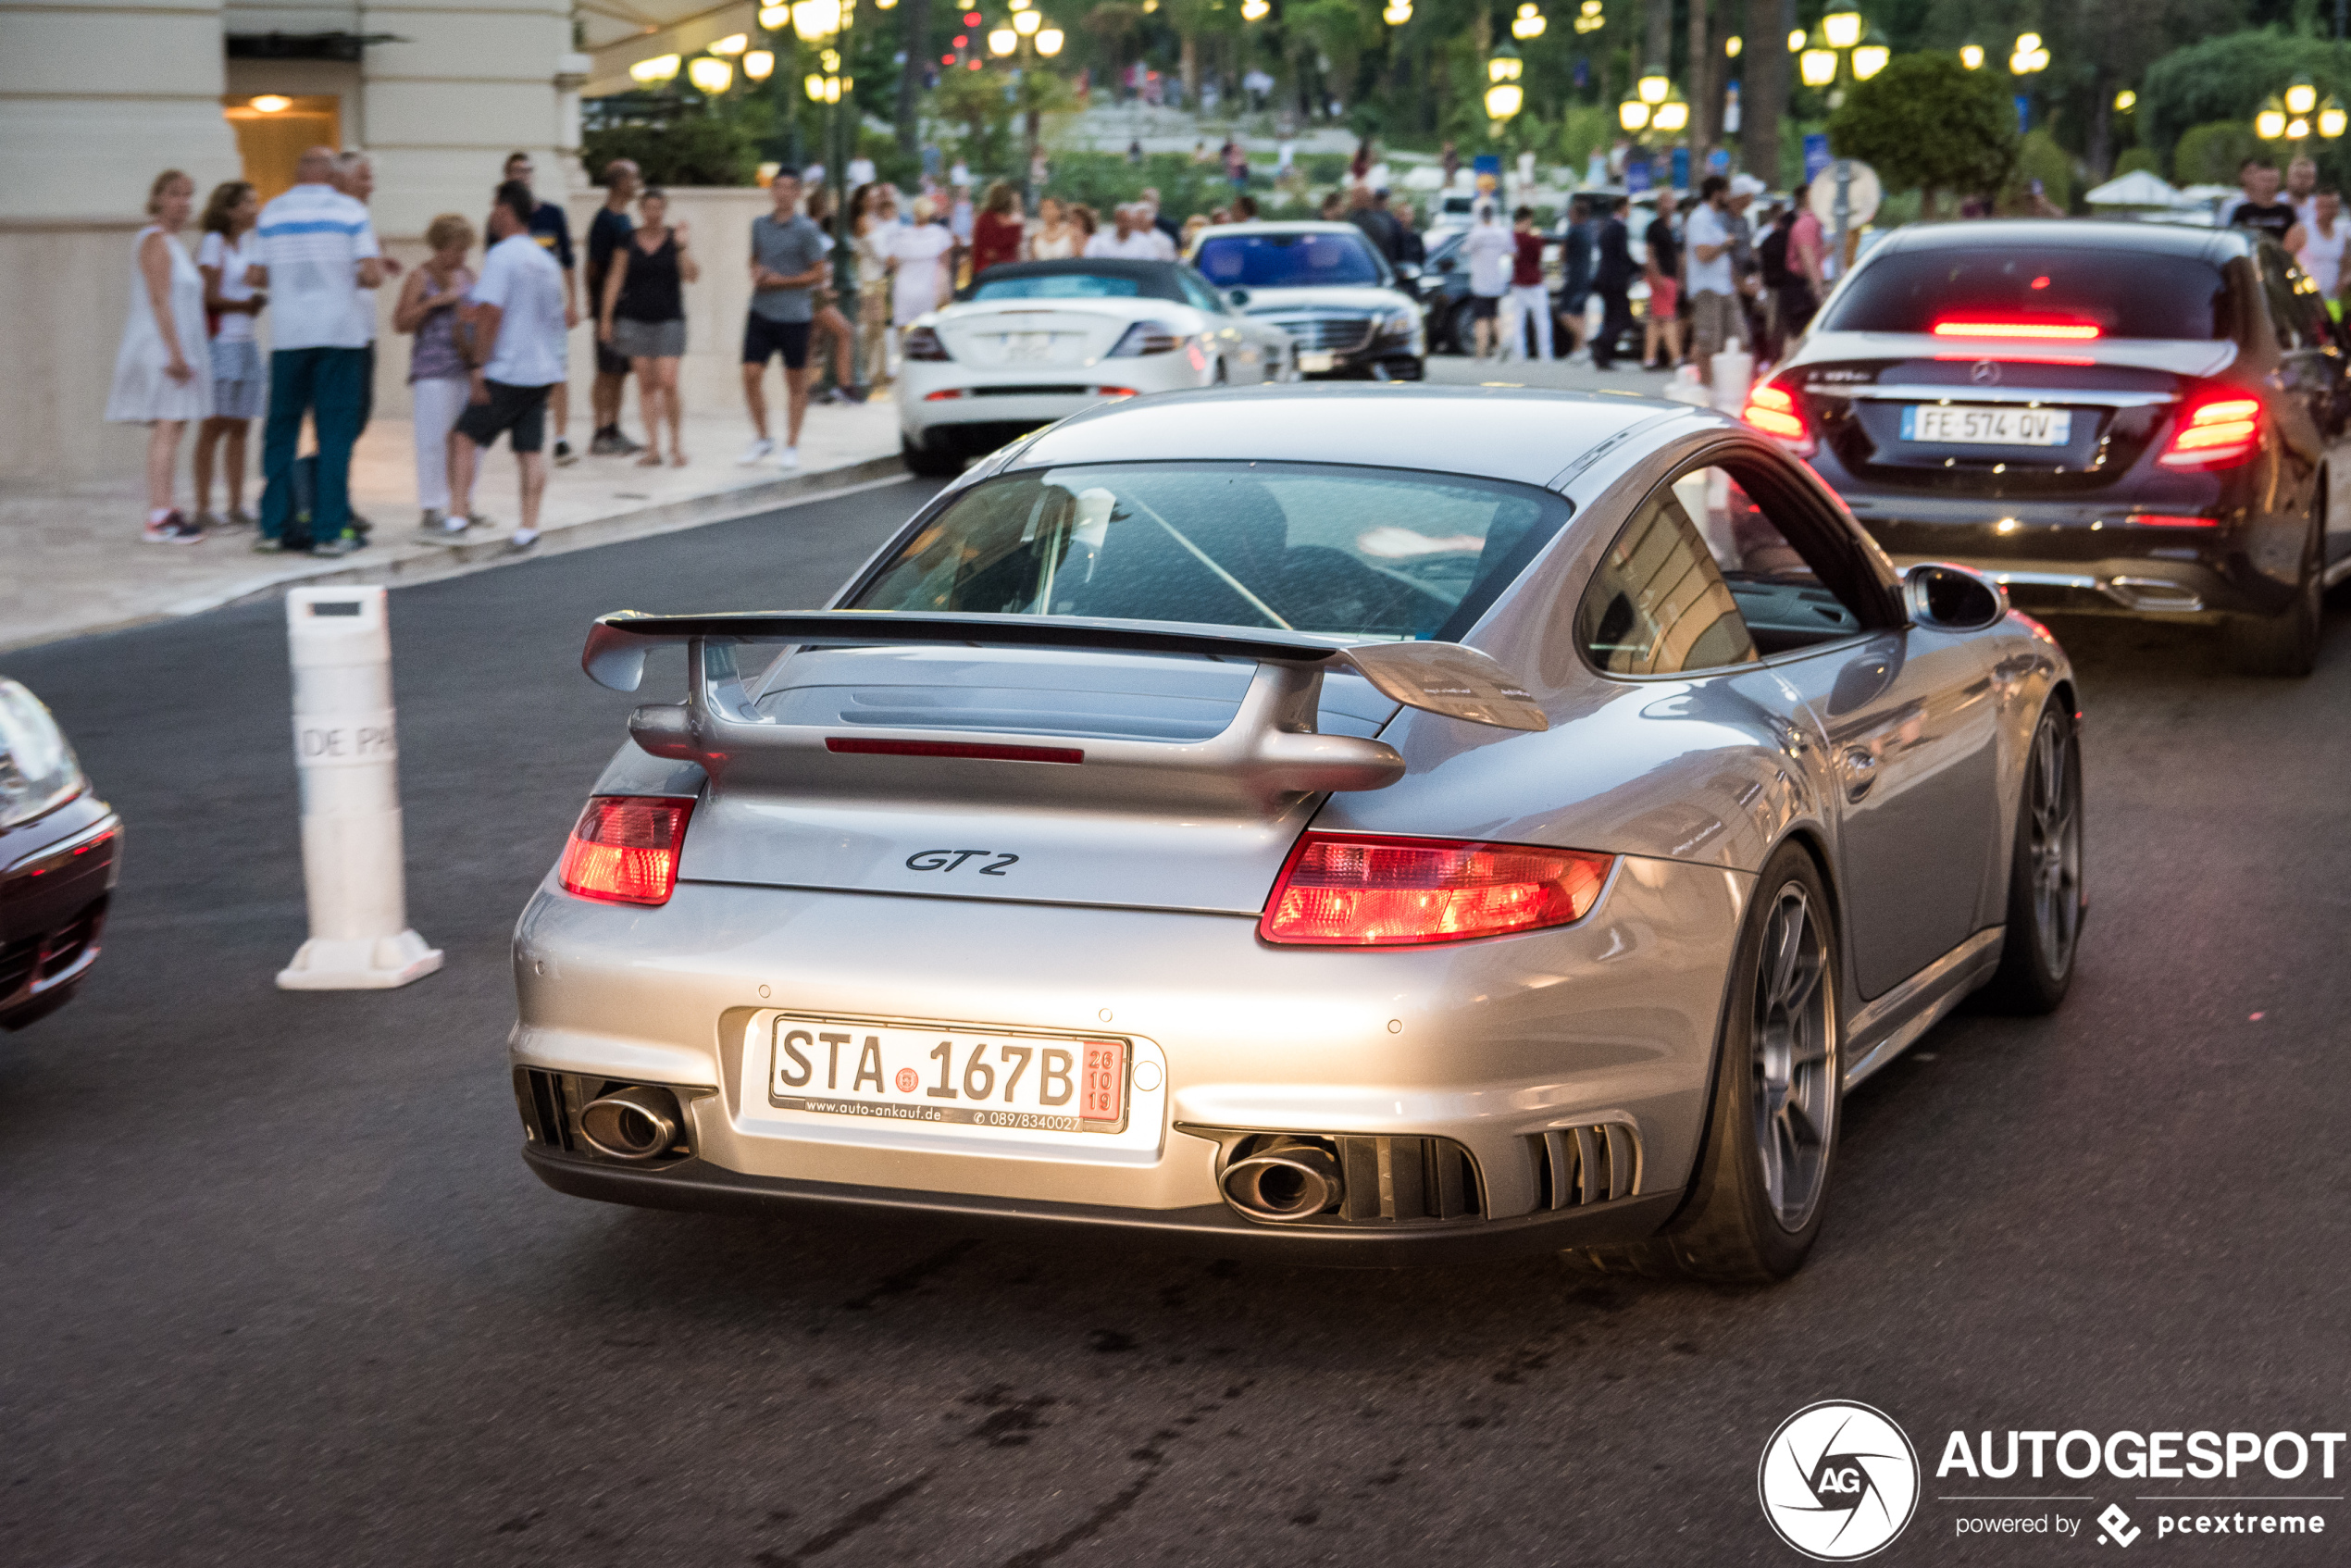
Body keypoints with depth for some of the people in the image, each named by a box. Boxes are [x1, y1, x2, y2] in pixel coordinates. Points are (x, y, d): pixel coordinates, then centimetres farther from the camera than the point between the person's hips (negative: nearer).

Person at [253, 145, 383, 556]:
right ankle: (328, 532, -3)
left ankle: (273, 528, 7)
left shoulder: (271, 214, 6)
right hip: (340, 333, -2)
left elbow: (264, 274, 10)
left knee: (281, 431, 8)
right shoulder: (350, 211, 0)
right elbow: (373, 275, -7)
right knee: (335, 433, 1)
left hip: (288, 335, 2)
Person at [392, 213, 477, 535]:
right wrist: (434, 301, -17)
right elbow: (400, 323, -9)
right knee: (434, 439, -6)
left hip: (466, 368, 7)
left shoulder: (467, 274, 14)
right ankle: (432, 511, -2)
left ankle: (463, 506, 18)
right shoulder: (422, 278, -5)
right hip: (433, 372, -6)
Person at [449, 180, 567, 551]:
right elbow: (562, 317, 23)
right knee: (531, 449, 6)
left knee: (466, 438, -1)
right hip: (543, 371, 7)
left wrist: (479, 363, -17)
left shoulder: (501, 256, -11)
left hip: (506, 371, -7)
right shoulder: (546, 260, 16)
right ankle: (529, 527, 3)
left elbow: (490, 312, -20)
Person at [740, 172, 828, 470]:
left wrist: (780, 280, -11)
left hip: (794, 315, -4)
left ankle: (791, 446, 14)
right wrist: (756, 273, 1)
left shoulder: (806, 230, -5)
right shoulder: (760, 225, 10)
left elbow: (818, 274, -4)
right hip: (761, 311, 4)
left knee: (796, 383, 4)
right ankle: (761, 440, 13)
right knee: (751, 375, -4)